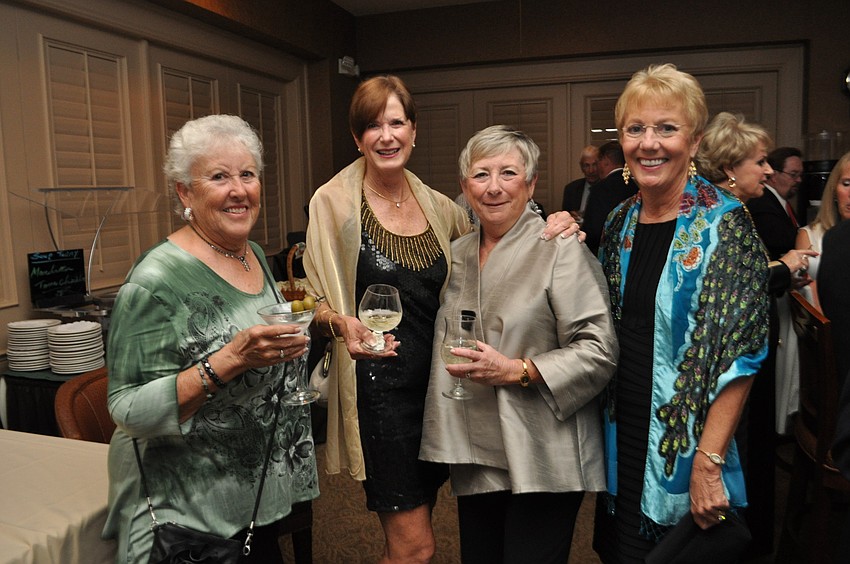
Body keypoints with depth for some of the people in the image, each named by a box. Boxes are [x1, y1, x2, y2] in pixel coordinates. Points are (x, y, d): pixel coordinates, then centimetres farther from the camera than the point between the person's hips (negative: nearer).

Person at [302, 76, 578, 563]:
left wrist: (549, 232, -4)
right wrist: (342, 324, -24)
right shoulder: (333, 203, -7)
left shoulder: (440, 207, 5)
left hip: (436, 384, 4)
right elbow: (314, 302, -3)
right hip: (377, 389, -4)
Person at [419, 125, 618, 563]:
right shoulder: (457, 255, 8)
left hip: (542, 461, -6)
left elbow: (599, 352, -15)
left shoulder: (561, 251, -12)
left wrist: (516, 371, -22)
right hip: (474, 455, 6)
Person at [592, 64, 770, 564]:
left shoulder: (724, 224, -14)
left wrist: (708, 464, -20)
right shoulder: (620, 222, 4)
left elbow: (738, 353, -17)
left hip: (685, 445, -5)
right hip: (622, 441, 5)